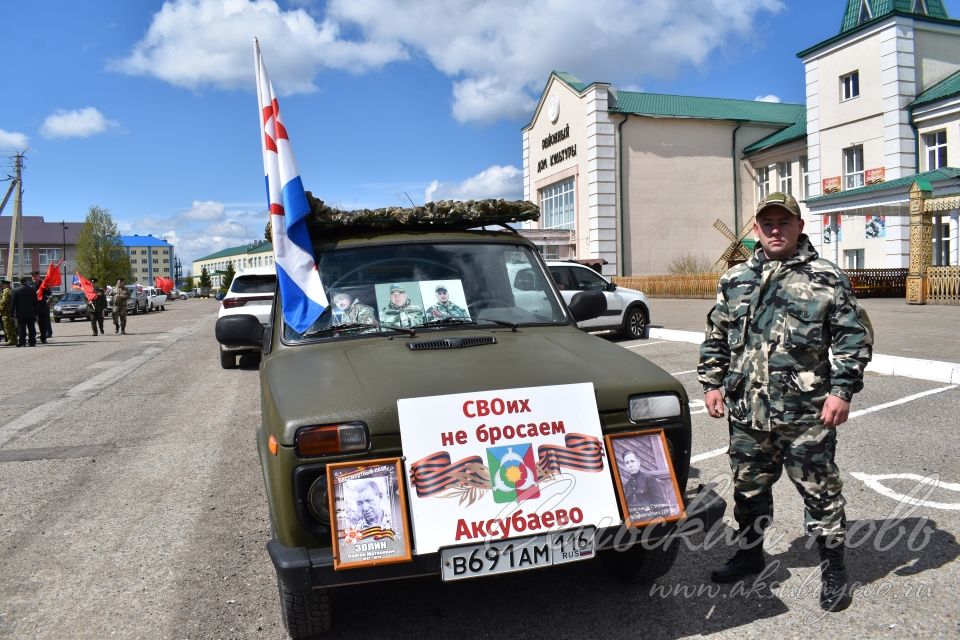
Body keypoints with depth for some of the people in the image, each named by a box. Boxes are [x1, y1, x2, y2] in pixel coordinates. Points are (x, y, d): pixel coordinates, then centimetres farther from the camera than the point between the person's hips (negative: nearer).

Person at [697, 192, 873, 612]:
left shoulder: (826, 278, -1)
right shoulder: (735, 280, 10)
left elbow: (854, 336, -3)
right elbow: (716, 337, 15)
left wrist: (842, 390, -10)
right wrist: (712, 383, 8)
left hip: (807, 413, -4)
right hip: (746, 412, 4)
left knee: (819, 490, 6)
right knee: (749, 487, 16)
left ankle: (833, 569, 25)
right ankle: (749, 554, 35)